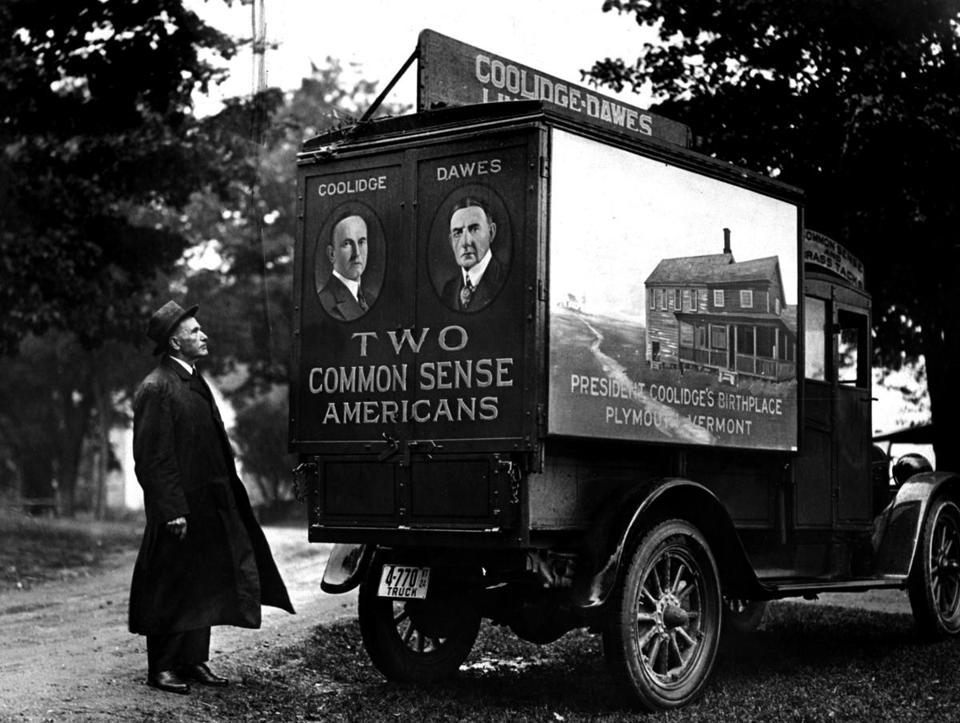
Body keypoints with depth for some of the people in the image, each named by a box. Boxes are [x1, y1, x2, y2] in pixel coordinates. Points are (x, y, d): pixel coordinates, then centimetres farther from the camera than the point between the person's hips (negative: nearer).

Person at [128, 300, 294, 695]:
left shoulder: (194, 381, 14)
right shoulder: (157, 389, -15)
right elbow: (153, 456, -18)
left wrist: (226, 496, 15)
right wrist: (172, 510, -22)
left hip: (209, 506, 9)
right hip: (180, 508, -9)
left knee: (204, 584, 13)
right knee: (170, 587, 0)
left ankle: (194, 660, 22)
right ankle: (162, 667, 10)